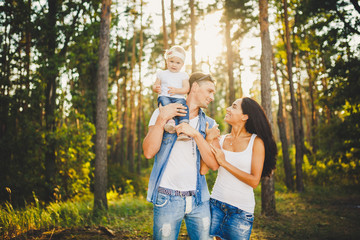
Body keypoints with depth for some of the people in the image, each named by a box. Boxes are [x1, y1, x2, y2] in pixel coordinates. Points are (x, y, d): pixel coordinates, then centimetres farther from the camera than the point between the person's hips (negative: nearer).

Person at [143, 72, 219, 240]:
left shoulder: (208, 124, 10)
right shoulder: (162, 113, 3)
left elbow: (213, 164, -3)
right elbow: (149, 152, -9)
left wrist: (195, 134, -13)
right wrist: (162, 119, -16)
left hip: (199, 199, 3)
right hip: (167, 199, -3)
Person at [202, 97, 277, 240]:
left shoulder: (256, 142, -7)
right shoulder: (221, 140, 2)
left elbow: (254, 181, -13)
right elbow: (203, 170, -6)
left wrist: (224, 162, -14)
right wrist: (208, 141, -14)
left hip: (241, 210, -3)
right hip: (216, 202, 3)